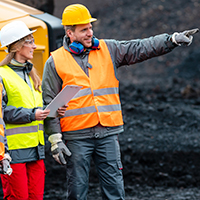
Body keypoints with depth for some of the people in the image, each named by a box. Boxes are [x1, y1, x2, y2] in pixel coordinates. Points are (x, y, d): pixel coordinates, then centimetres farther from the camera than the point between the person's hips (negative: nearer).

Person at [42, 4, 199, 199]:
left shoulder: (108, 50, 9)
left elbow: (141, 48, 5)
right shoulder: (55, 62, 1)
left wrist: (173, 39, -7)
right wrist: (55, 139, -5)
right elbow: (49, 104, 1)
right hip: (76, 137, -2)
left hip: (108, 133, 2)